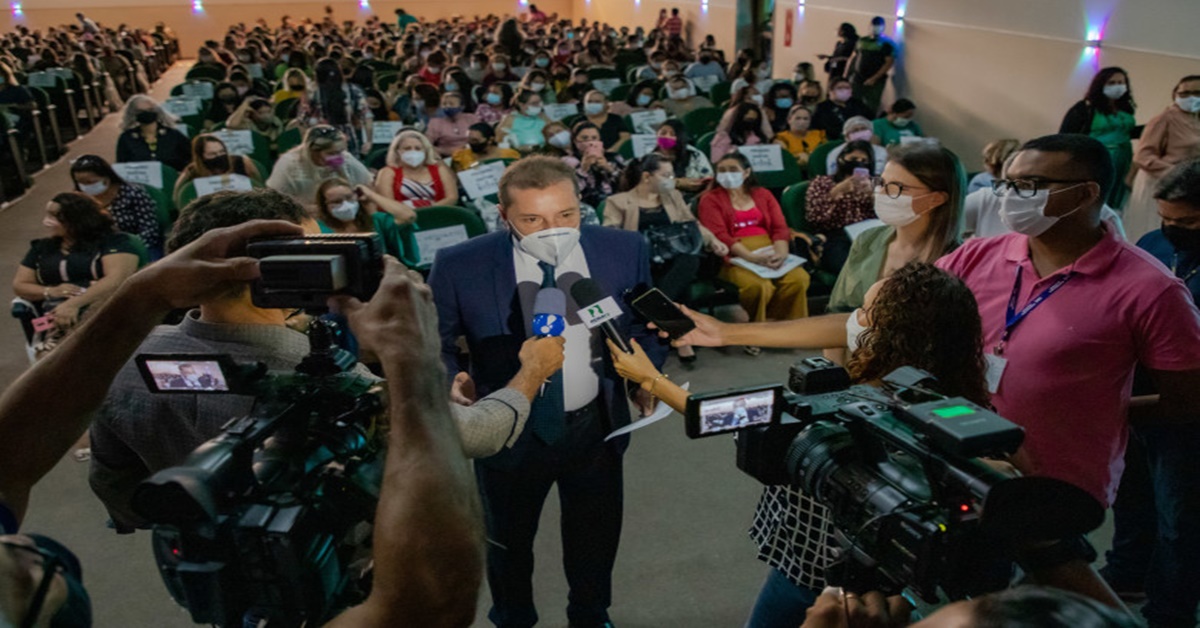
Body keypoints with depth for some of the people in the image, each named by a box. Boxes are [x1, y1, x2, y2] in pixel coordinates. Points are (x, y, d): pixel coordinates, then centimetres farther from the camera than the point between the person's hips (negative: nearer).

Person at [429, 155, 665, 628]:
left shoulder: (624, 250, -13)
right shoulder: (460, 266, -19)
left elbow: (644, 325, 2)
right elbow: (434, 342, -6)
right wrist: (449, 382, -26)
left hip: (596, 426, 2)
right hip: (508, 432, -1)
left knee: (596, 537, 23)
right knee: (507, 541, 23)